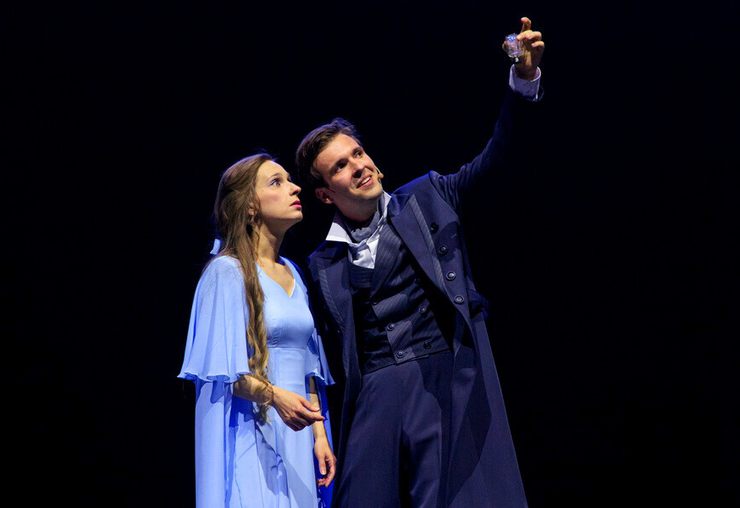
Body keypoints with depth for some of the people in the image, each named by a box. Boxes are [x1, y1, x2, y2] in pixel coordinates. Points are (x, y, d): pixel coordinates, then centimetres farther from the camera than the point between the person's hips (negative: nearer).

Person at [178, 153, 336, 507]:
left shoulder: (292, 273, 14)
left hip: (295, 432, 7)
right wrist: (274, 396, -28)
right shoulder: (228, 271, -7)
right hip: (250, 434, -6)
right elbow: (225, 368, -14)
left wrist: (319, 435, 11)